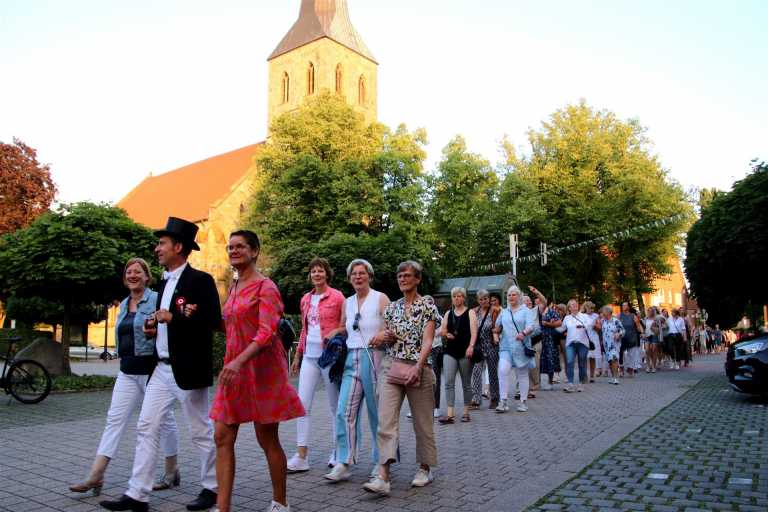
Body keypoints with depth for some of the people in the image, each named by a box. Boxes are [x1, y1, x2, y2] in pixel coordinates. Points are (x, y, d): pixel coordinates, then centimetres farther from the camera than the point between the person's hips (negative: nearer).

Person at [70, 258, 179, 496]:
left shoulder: (156, 300, -8)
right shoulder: (123, 305, 14)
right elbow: (122, 336, 20)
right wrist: (124, 358, 13)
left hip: (152, 369, -6)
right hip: (127, 372, 6)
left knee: (164, 420, 5)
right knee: (115, 419, 2)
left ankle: (172, 472, 19)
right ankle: (95, 477, 4)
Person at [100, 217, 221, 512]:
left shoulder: (200, 280, -12)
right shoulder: (165, 283, 14)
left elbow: (212, 321, -20)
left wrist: (172, 317, -21)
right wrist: (156, 330, 4)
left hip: (188, 370, -8)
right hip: (162, 368, 8)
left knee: (201, 431, 6)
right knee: (146, 428, 7)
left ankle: (211, 487, 22)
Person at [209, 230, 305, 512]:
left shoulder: (265, 287, -11)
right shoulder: (233, 287, 12)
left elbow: (267, 333, -21)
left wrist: (239, 361, -32)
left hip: (261, 369, -7)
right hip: (234, 368, 7)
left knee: (267, 440, 4)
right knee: (222, 437, 2)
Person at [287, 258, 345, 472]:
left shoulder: (337, 297, -4)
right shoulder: (305, 299, 13)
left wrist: (334, 335, -18)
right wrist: (297, 356, 20)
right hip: (309, 356, 5)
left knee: (335, 406, 6)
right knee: (302, 404, -1)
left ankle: (337, 453, 20)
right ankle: (301, 457, 4)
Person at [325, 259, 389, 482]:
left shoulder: (381, 299, 0)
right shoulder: (347, 302, 15)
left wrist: (383, 334, -25)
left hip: (374, 358, -4)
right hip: (352, 359, 4)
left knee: (377, 412, 4)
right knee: (344, 412, -5)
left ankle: (381, 461, 19)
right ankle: (343, 463, 0)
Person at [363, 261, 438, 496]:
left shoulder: (427, 304, -1)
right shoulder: (392, 307, 12)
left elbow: (427, 340, -10)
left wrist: (417, 368, -23)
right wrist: (384, 338, -3)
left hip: (418, 368, -4)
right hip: (391, 367, 4)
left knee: (422, 421, 8)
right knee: (386, 421, -8)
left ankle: (425, 468, 26)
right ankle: (383, 477, -9)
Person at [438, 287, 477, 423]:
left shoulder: (470, 313, 3)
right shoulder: (448, 314, 14)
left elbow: (474, 331, -9)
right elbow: (442, 331, 18)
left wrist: (471, 346, -23)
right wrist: (445, 334, -5)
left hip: (465, 352, -3)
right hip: (450, 351, 3)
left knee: (466, 384, 7)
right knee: (449, 382, -8)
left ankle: (466, 412, 20)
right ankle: (449, 414, -10)